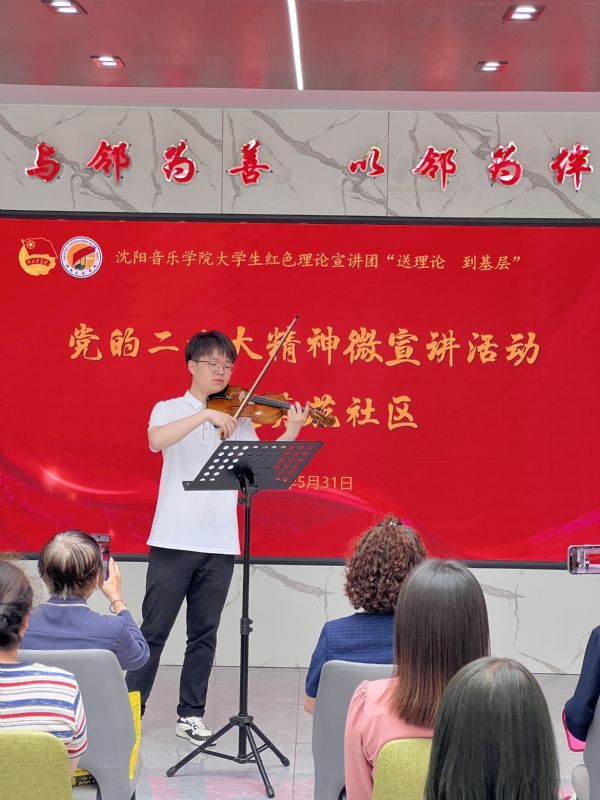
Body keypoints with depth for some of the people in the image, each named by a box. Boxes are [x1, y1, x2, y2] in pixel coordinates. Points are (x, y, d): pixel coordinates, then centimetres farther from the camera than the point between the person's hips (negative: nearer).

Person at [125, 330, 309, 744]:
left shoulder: (239, 418, 11)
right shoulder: (169, 409, 3)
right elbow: (156, 441, -20)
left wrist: (291, 434, -15)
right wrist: (206, 414, -27)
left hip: (220, 542, 3)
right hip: (174, 538, -3)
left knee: (204, 633, 8)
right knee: (154, 630, 2)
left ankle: (191, 714, 18)